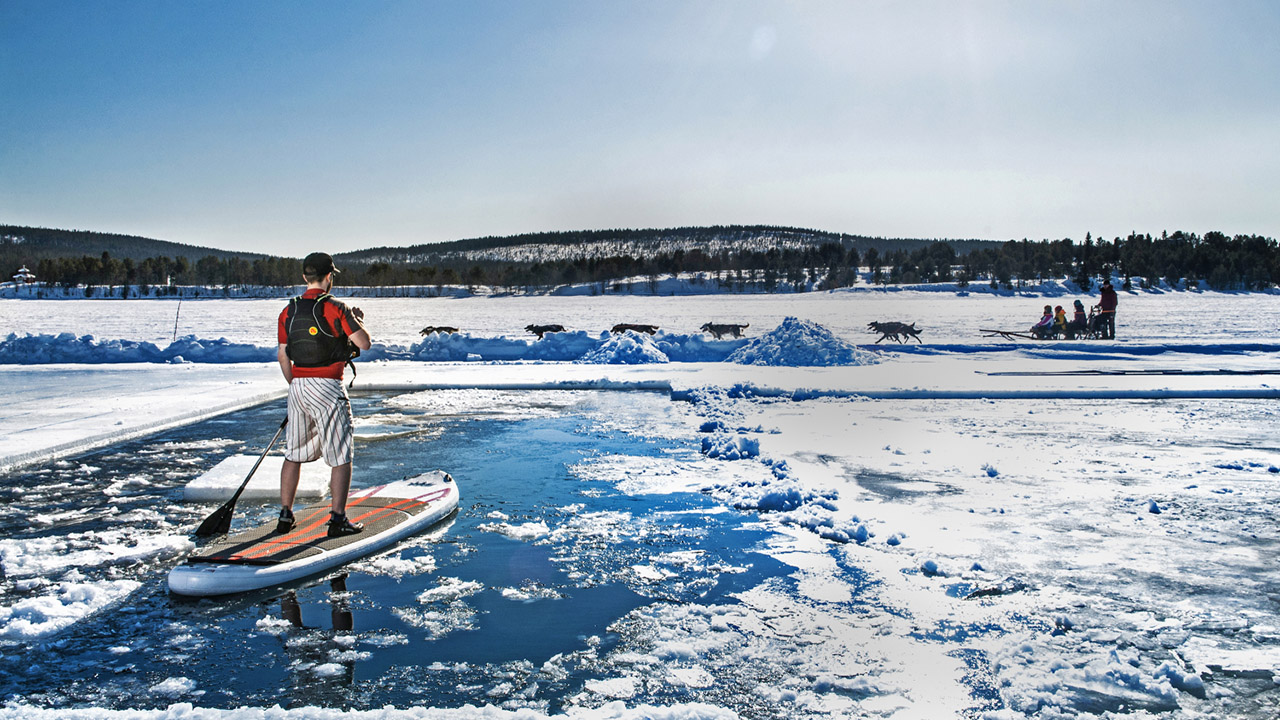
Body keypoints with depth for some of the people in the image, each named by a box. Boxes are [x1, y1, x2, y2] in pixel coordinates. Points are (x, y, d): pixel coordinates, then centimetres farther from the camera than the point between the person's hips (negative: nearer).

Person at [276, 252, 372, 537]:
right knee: (341, 455, 1)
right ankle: (337, 519, 0)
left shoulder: (288, 312, 7)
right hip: (327, 386, -6)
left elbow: (282, 355, 11)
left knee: (294, 453, 16)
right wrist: (358, 320, 9)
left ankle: (285, 515, 21)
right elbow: (364, 343, -11)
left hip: (297, 386, 6)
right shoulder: (335, 309, -11)